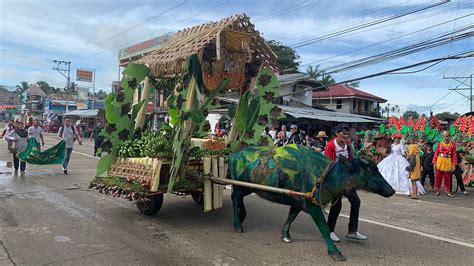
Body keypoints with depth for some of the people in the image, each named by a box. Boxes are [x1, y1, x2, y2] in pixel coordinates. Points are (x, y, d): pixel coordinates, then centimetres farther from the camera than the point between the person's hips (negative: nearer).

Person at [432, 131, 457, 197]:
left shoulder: (452, 144, 2)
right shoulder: (440, 143, 2)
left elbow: (454, 155, 1)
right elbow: (436, 153, 2)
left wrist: (454, 164, -4)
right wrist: (434, 162, -3)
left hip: (448, 162, 0)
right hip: (440, 161, 0)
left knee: (447, 178, 7)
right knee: (438, 177, 4)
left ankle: (447, 191, 17)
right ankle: (437, 191, 12)